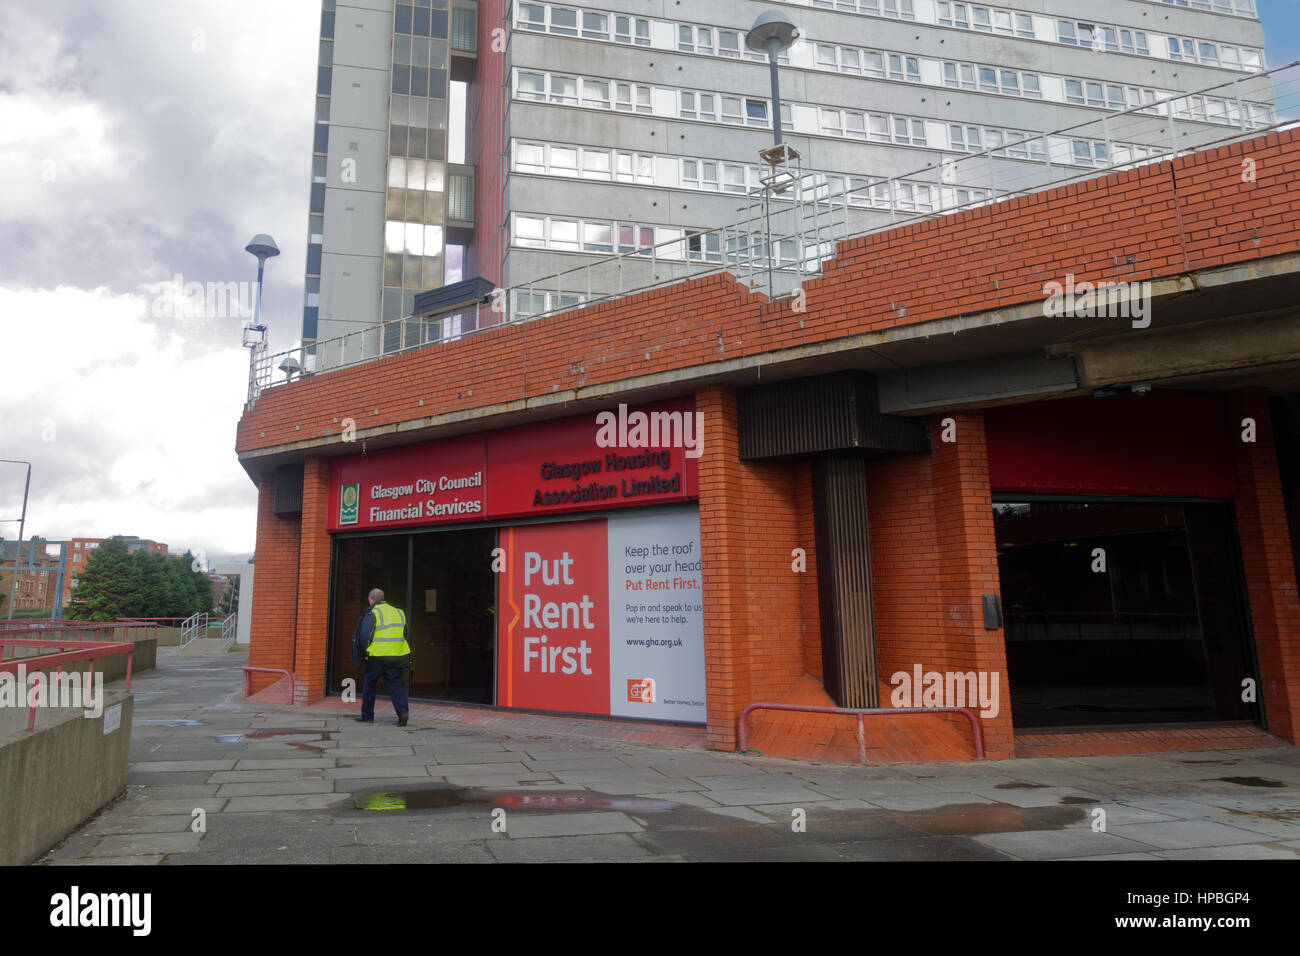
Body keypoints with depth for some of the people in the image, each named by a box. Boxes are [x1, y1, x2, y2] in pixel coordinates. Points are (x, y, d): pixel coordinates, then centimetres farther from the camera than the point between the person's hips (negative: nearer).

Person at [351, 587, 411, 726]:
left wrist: (365, 652, -1)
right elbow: (403, 635, 15)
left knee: (369, 685, 13)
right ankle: (402, 710, -18)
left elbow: (364, 636, -13)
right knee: (395, 684, 3)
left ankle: (367, 715, 21)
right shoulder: (398, 612, 11)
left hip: (376, 657, -4)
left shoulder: (372, 614, -7)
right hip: (396, 656, 4)